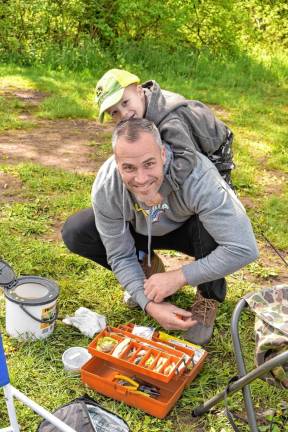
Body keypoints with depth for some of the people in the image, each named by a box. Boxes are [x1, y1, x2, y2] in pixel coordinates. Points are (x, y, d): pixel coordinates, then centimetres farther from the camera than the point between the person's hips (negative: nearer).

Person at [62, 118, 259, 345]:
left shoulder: (197, 176, -40)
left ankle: (209, 299, -8)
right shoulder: (105, 189, -30)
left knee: (214, 224, -38)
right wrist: (149, 303, -32)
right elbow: (120, 256, -17)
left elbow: (244, 248, -41)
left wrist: (179, 277, -36)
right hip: (140, 232, 3)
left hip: (188, 230, -2)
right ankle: (147, 269, 5)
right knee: (75, 234, -16)